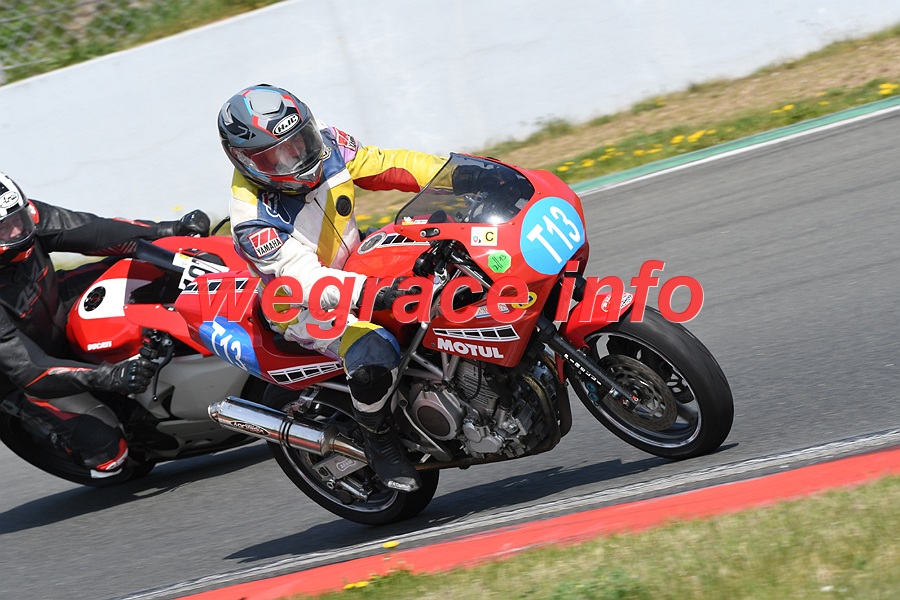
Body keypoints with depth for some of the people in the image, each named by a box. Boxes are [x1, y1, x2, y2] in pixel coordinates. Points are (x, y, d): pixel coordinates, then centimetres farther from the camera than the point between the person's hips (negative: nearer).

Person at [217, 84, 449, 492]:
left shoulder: (325, 145, -11)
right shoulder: (253, 217, -29)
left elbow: (385, 165, -5)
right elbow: (305, 278, -38)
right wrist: (369, 294, -53)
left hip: (357, 264, 8)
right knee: (375, 357, -32)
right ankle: (379, 442, -4)